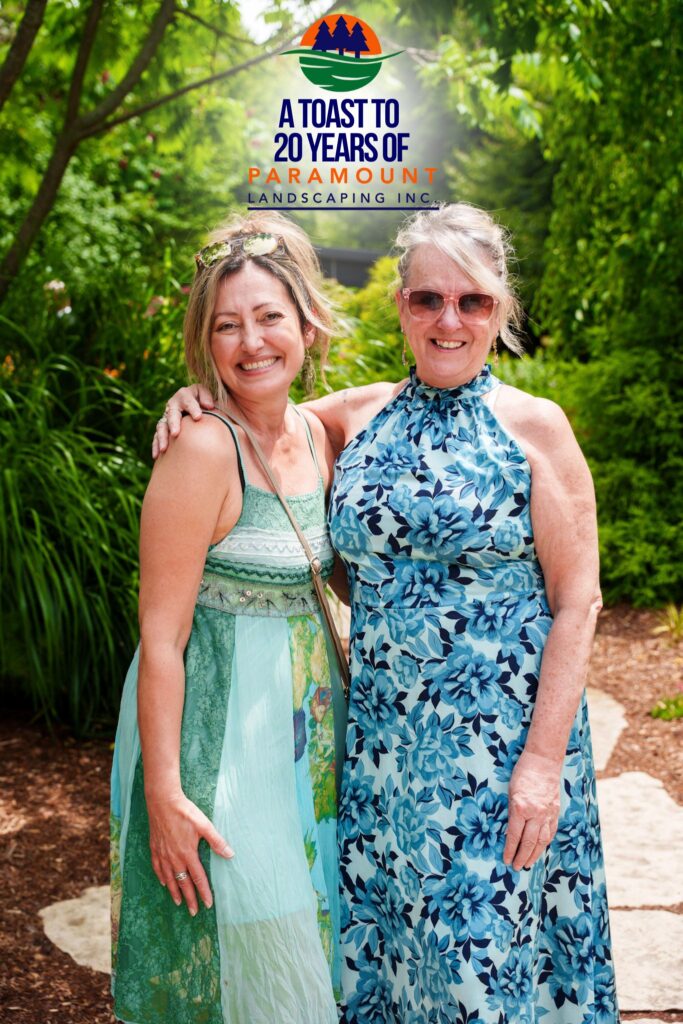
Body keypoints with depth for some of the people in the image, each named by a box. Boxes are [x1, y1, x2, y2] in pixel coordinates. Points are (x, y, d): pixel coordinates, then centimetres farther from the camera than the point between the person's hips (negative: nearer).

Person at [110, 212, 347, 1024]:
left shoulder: (314, 434, 3)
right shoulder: (203, 450, -20)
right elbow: (162, 636, -20)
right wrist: (164, 791, -19)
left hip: (303, 726, 7)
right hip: (218, 728, -7)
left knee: (305, 949, 20)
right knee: (235, 951, 8)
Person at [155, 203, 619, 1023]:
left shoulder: (534, 426, -5)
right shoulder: (359, 417, 5)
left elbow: (576, 603, -7)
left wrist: (545, 758, -13)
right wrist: (201, 398, -4)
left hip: (500, 740, -3)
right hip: (381, 734, 4)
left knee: (488, 947, 5)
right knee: (382, 932, 13)